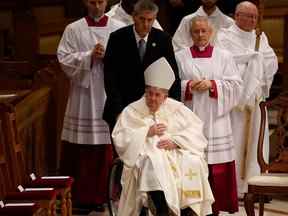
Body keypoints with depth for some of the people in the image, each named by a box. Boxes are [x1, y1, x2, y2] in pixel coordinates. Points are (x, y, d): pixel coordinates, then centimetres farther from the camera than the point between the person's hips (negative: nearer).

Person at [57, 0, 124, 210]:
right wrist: (89, 56, -13)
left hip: (111, 94, 0)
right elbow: (64, 59, -2)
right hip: (83, 93, 0)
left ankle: (104, 194, 8)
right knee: (81, 150, -1)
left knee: (109, 148, -2)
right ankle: (81, 195, 6)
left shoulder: (120, 28, 7)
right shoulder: (73, 30, 6)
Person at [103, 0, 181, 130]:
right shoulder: (118, 38, -5)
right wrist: (118, 110, -15)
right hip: (123, 107, -1)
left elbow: (173, 76, 2)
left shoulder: (163, 39, 0)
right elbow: (110, 76, -8)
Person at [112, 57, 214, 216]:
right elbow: (120, 139, -1)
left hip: (174, 154, 2)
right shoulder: (132, 111, 9)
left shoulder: (176, 108, 15)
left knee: (193, 163, -29)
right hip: (146, 155, -2)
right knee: (154, 165, -38)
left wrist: (175, 140, -13)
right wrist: (146, 132, -10)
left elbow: (195, 128, 4)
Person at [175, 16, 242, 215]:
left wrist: (213, 85, -11)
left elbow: (235, 85, 3)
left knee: (217, 168, -2)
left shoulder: (224, 57, 10)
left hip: (215, 121, 1)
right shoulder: (180, 57, 8)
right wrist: (188, 86, -13)